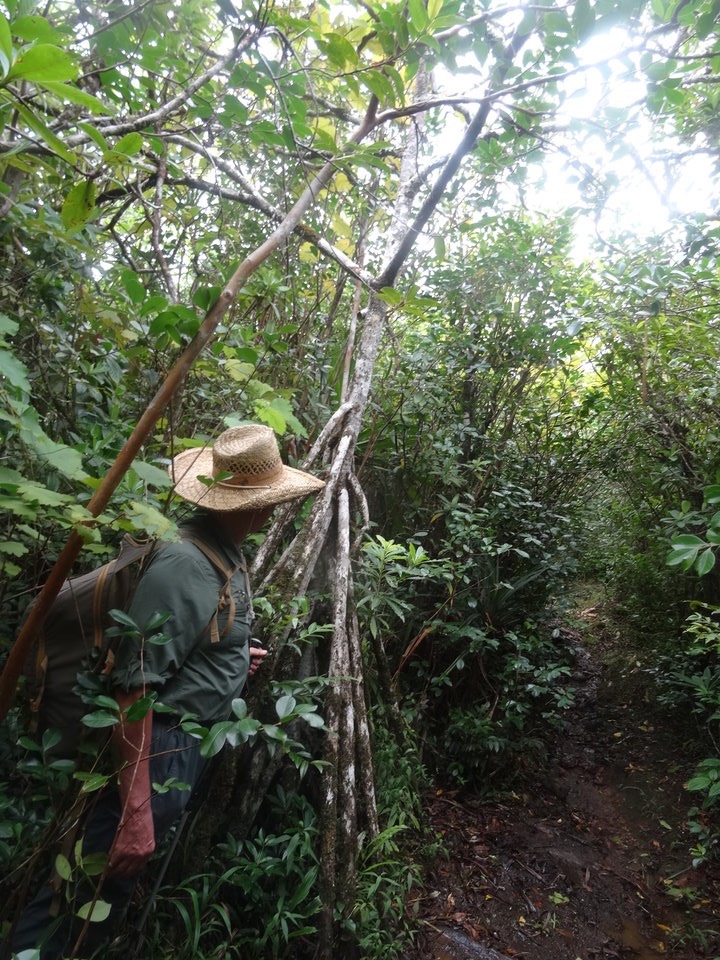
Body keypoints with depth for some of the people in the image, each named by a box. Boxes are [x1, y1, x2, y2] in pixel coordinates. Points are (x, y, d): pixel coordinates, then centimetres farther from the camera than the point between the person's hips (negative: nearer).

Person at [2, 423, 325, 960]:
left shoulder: (227, 554, 3)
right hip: (161, 749, -9)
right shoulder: (185, 565, -27)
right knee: (92, 891, 8)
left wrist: (234, 656, 8)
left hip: (193, 746, 9)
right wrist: (134, 813, -25)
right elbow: (135, 689, -28)